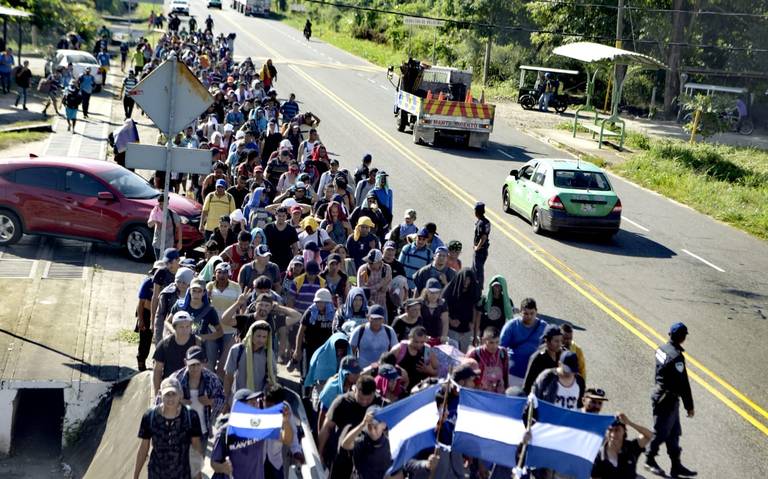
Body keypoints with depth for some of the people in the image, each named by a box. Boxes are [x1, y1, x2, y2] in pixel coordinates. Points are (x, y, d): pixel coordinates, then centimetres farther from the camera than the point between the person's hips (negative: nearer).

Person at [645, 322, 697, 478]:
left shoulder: (662, 348, 2)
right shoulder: (676, 357, -25)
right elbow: (683, 384, -22)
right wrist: (689, 406, -15)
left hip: (660, 393, 9)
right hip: (668, 398, -9)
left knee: (674, 433, 14)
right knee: (661, 431, 7)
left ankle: (676, 465, 20)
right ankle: (650, 460, 22)